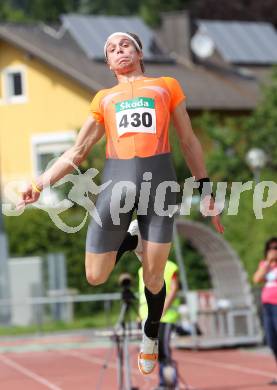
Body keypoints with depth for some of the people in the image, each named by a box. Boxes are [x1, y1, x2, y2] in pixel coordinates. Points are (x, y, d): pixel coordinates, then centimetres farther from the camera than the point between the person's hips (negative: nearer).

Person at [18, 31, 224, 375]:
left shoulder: (166, 86, 15)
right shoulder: (104, 98, 19)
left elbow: (188, 141, 16)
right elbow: (77, 152, 17)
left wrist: (205, 191, 11)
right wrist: (40, 183, 4)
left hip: (159, 179, -2)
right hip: (116, 181, 2)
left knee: (153, 277, 2)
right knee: (95, 277, -3)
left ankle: (150, 336, 31)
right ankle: (127, 242, 29)